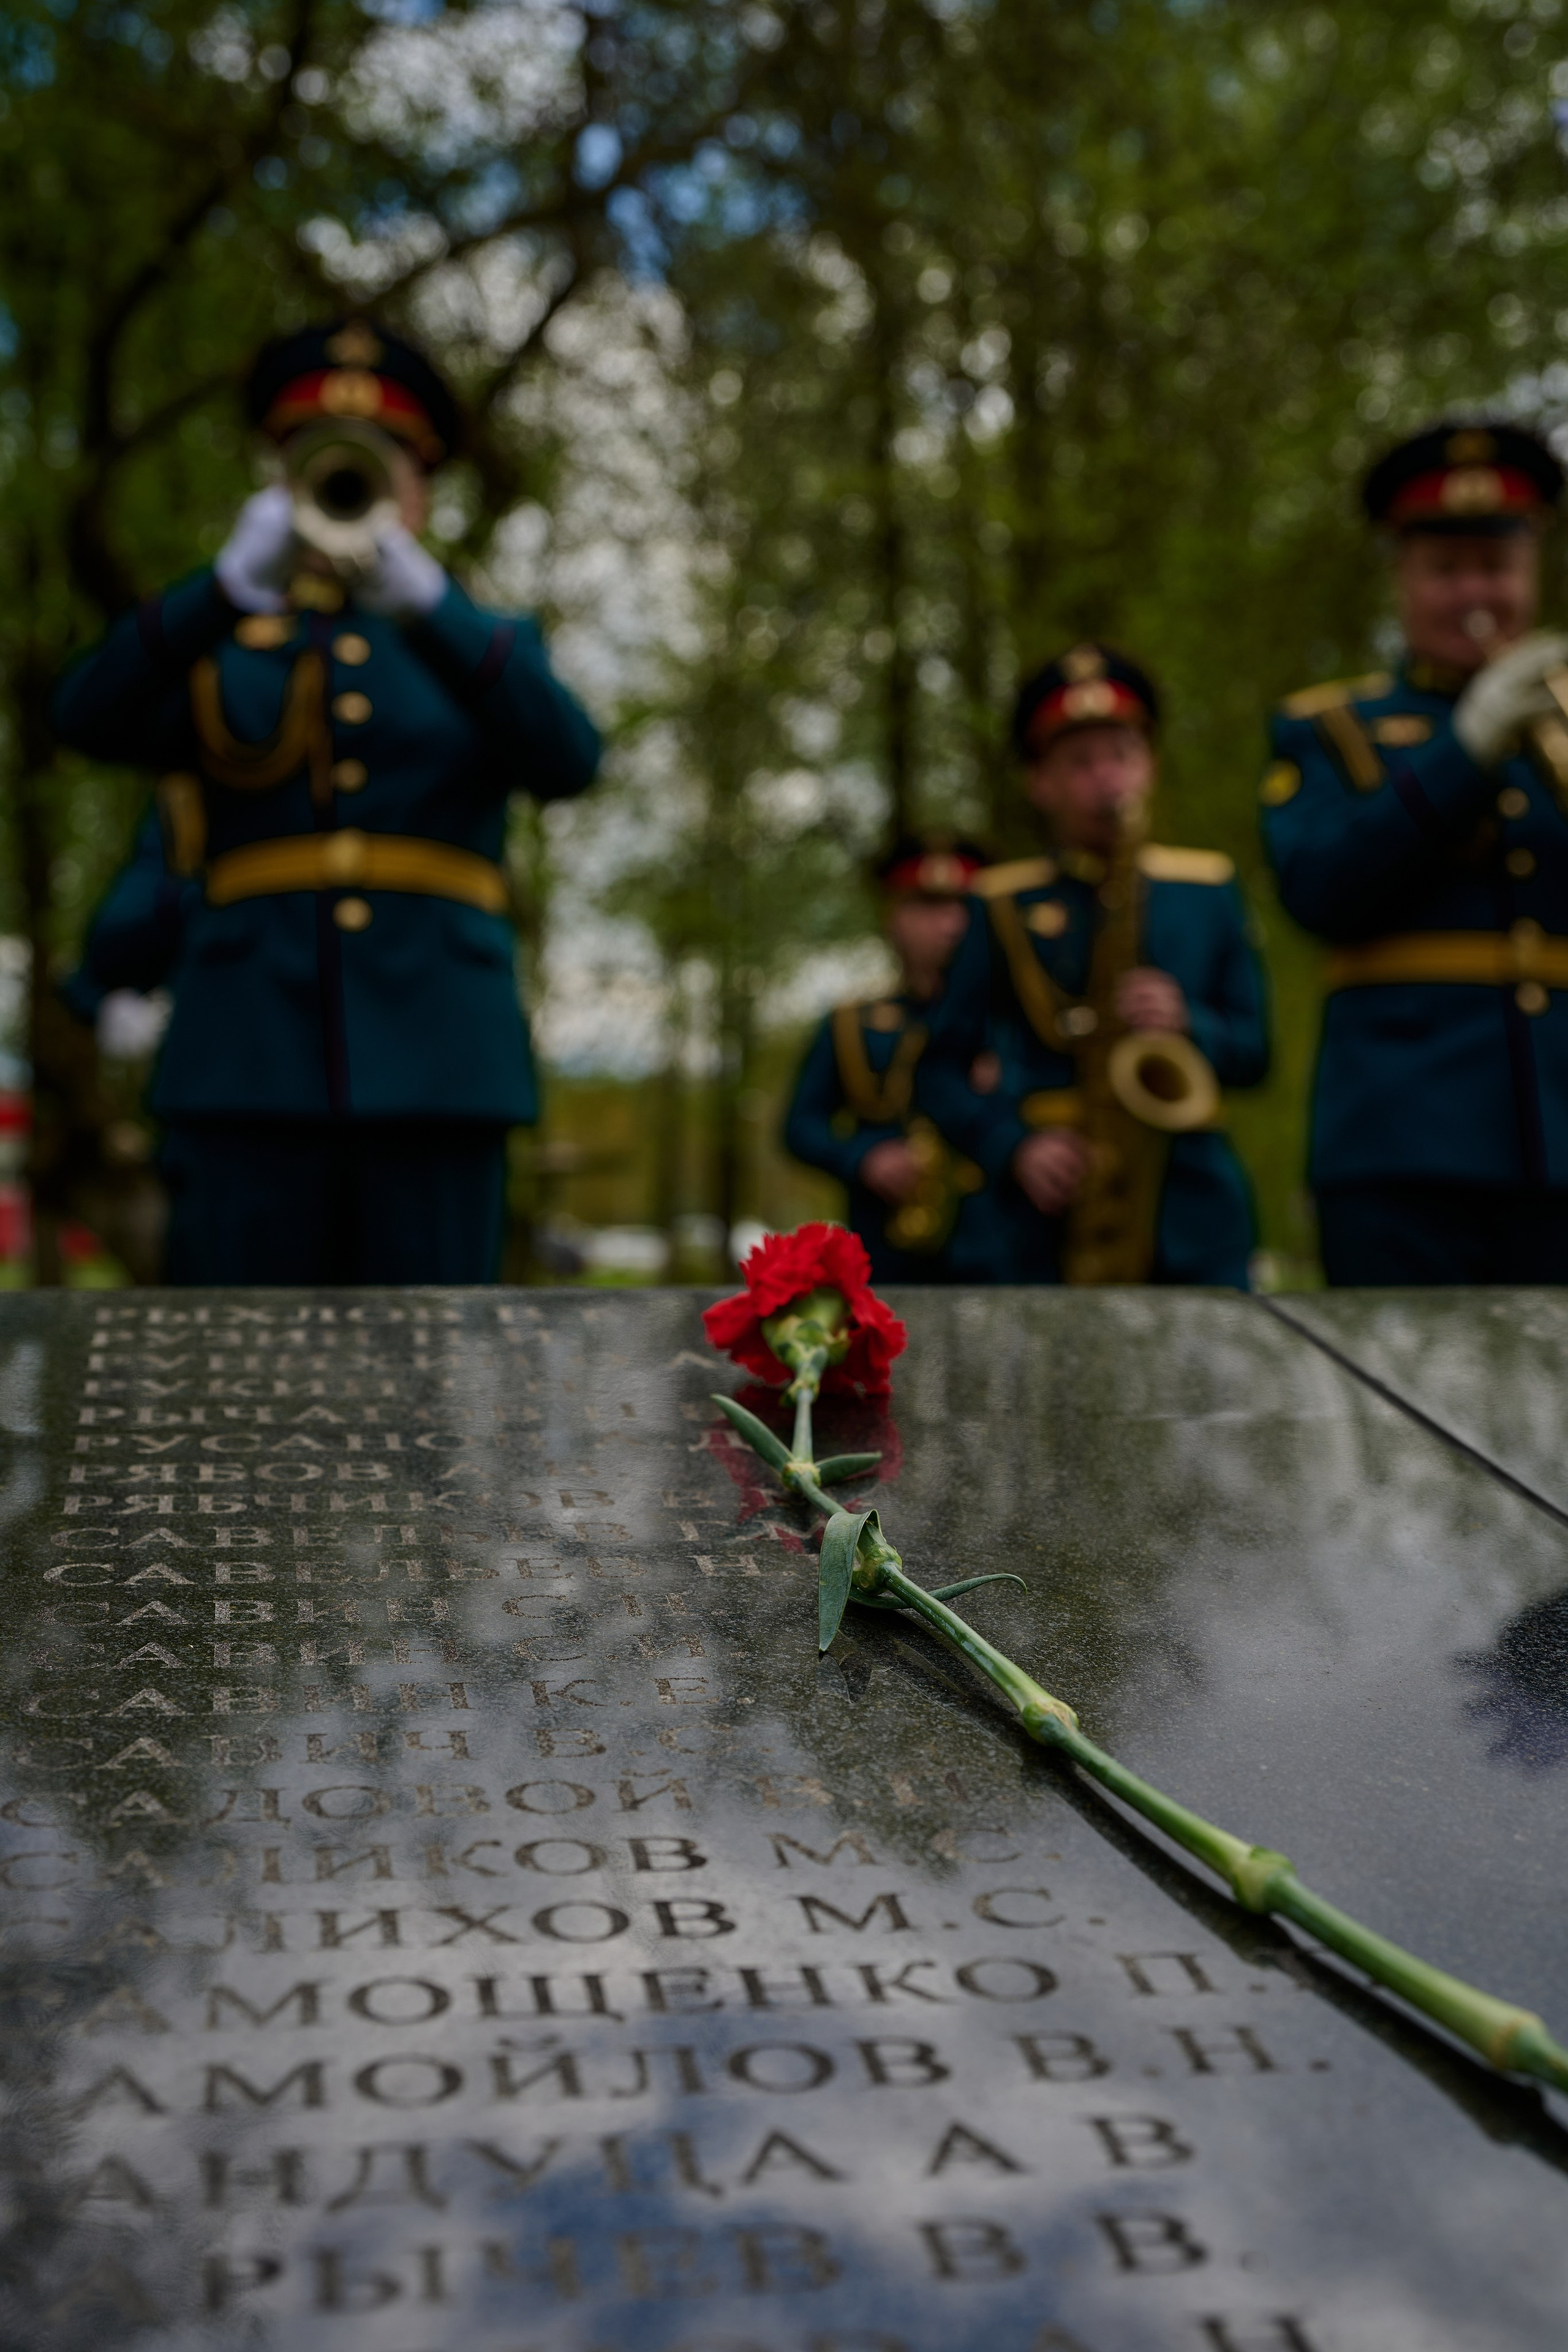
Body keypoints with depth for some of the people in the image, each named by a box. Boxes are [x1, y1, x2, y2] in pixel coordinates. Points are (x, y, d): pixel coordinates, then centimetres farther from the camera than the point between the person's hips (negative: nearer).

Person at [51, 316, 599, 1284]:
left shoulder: (489, 648, 18)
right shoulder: (212, 645, 18)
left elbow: (567, 759, -4)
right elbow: (89, 717, -3)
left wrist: (423, 597, -16)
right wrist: (234, 582, -17)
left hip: (436, 1066, 0)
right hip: (252, 1069, 0)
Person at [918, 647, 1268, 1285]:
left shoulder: (1208, 889, 14)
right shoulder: (1004, 906, 9)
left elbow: (1252, 1051, 14)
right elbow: (941, 1069, 7)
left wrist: (1187, 1023, -8)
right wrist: (1014, 1148, -10)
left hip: (1196, 1208, 1)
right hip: (1057, 1220, -1)